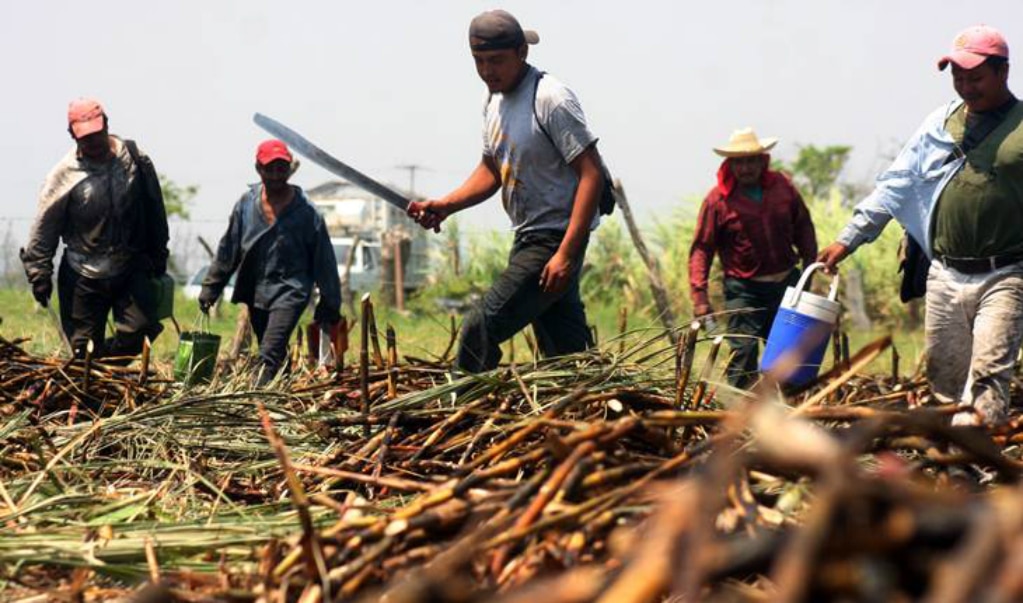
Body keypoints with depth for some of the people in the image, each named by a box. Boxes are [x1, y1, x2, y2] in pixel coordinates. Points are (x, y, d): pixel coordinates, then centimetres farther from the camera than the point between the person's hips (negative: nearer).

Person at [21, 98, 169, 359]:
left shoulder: (136, 160, -2)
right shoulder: (64, 175, -8)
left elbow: (154, 211, 9)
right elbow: (44, 228, -3)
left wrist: (159, 256, 13)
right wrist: (39, 273, -5)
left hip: (132, 270, 2)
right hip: (84, 276, -2)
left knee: (139, 331, -7)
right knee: (85, 348, 1)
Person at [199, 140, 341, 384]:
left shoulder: (306, 212, -9)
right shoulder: (246, 203, 1)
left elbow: (324, 260, -3)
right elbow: (228, 249, 9)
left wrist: (330, 304, -1)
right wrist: (210, 288, 9)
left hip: (290, 292, -5)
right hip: (255, 292, 5)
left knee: (270, 356, -19)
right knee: (274, 356, 14)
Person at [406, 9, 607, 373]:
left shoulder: (552, 100, -18)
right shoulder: (495, 100, 10)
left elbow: (592, 174, -21)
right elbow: (491, 171, 21)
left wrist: (566, 254, -27)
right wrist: (445, 206, 2)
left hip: (555, 242, -9)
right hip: (527, 240, 9)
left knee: (480, 329, -15)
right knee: (567, 353, 12)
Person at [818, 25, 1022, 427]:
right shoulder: (940, 124, 12)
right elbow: (895, 186, 16)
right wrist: (849, 239, 12)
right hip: (945, 276, 5)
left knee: (987, 378, -13)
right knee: (944, 375, 7)